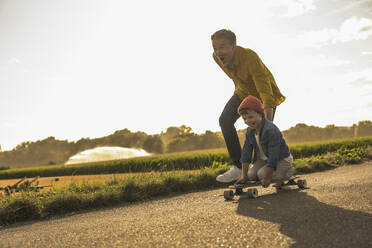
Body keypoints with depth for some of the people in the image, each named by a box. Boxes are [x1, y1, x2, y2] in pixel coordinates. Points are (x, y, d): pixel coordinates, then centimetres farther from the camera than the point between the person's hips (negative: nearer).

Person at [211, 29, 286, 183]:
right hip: (244, 92, 6)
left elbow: (262, 81, -49)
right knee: (225, 120, -15)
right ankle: (238, 167, -10)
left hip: (264, 94, -5)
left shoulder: (250, 57, -38)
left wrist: (268, 105, -62)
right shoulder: (217, 57, -17)